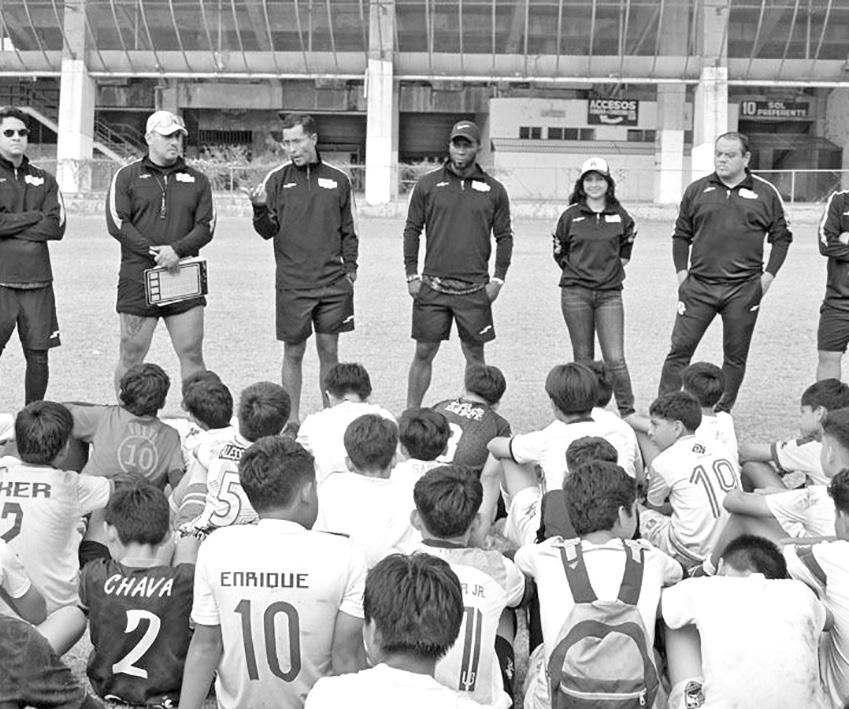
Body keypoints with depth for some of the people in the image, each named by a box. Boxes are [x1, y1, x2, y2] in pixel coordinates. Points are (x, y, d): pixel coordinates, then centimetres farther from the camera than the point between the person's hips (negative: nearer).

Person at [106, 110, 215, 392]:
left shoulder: (196, 180, 13)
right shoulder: (127, 176, 6)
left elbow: (206, 227, 3)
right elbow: (117, 223, -5)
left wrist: (177, 249, -14)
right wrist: (153, 251, -15)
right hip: (138, 280, -2)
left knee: (192, 355, 1)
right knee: (130, 356, 3)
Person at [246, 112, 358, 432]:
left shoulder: (338, 180, 7)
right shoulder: (277, 179, 3)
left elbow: (348, 230, 14)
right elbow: (267, 231, -2)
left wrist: (350, 267, 5)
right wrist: (261, 209, -21)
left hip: (333, 283, 1)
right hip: (292, 284, -1)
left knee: (329, 352, 7)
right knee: (293, 352, 4)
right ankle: (292, 421, 15)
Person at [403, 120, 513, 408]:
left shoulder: (494, 190, 6)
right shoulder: (428, 184, 5)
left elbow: (504, 236, 9)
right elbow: (412, 230, 7)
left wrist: (498, 278, 1)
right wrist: (411, 275, 1)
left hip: (475, 289, 0)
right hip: (433, 286, 0)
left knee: (475, 355, 6)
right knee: (424, 353, 3)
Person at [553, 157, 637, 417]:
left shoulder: (619, 216, 4)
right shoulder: (570, 215, 2)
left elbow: (627, 244, 23)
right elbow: (559, 251, 15)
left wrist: (618, 265, 14)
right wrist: (574, 270, 10)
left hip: (609, 293, 0)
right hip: (575, 293, 0)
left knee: (615, 359, -8)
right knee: (583, 358, 6)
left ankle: (628, 412, 0)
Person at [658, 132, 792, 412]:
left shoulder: (766, 194, 5)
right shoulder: (696, 190, 8)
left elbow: (781, 237, 10)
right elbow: (681, 235, 14)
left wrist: (769, 275, 1)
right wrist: (681, 271, 5)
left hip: (744, 289, 0)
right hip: (698, 286, 1)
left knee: (735, 355, 6)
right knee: (680, 348, -4)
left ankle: (722, 413, 17)